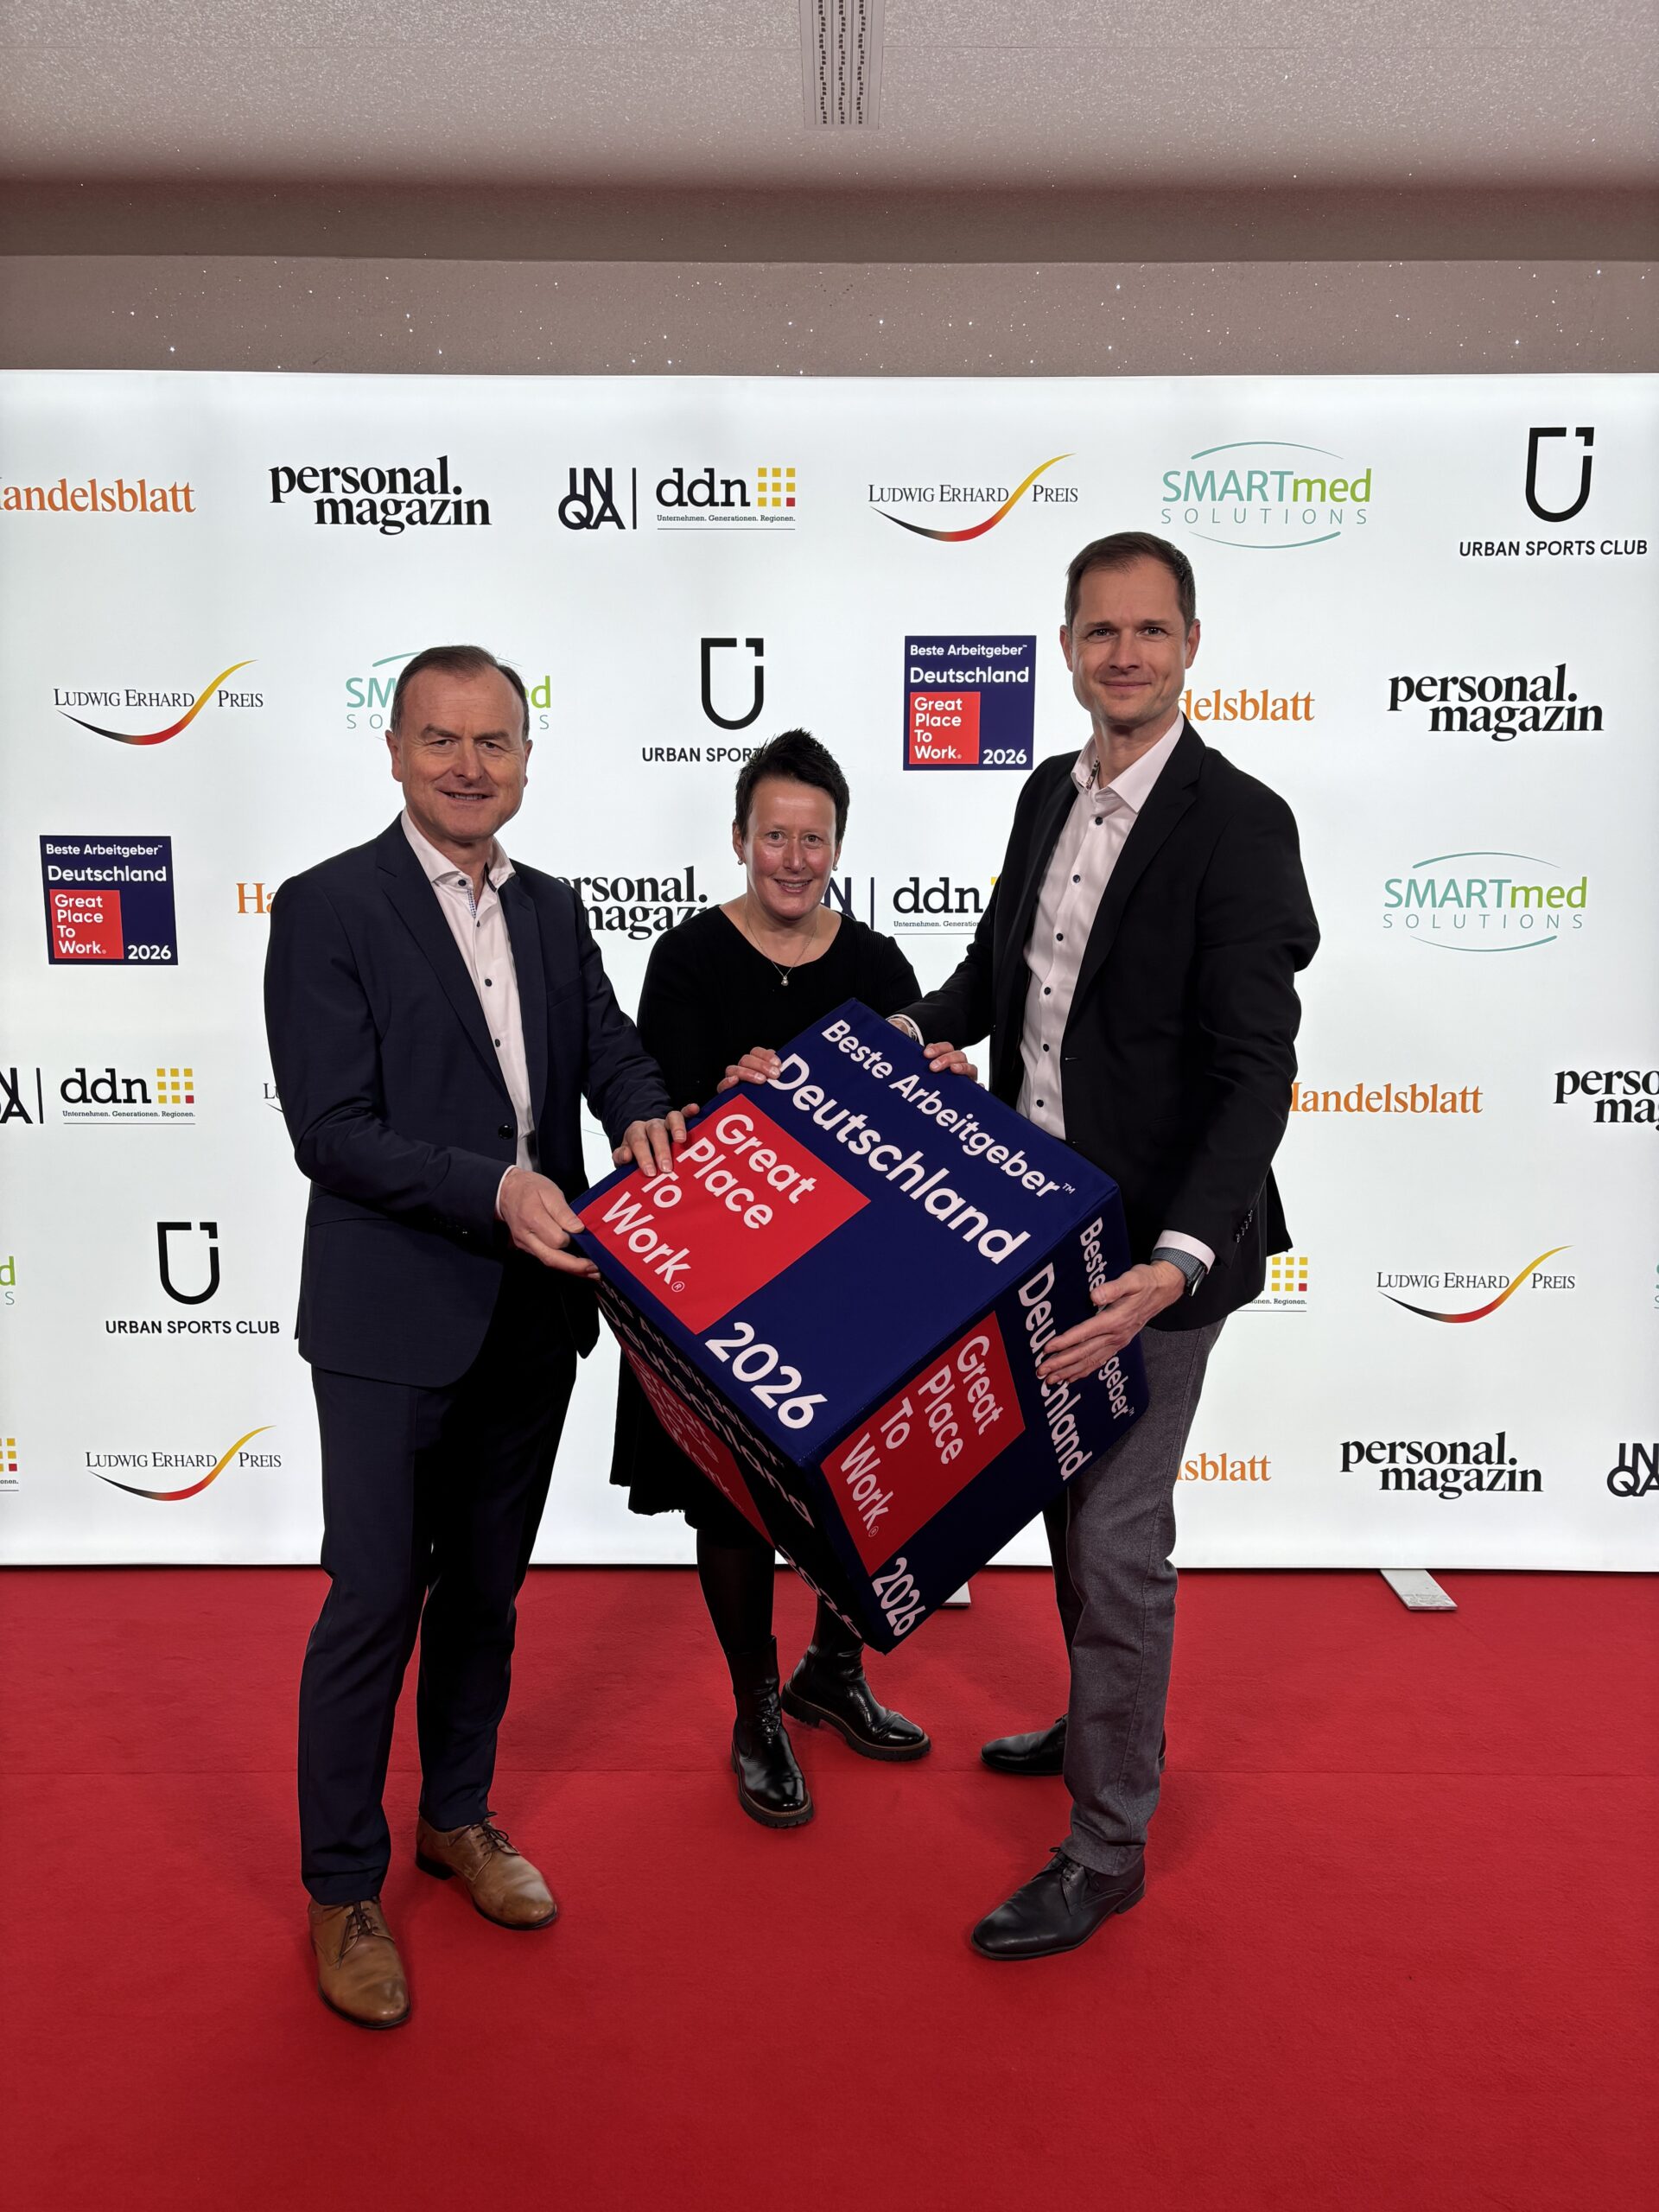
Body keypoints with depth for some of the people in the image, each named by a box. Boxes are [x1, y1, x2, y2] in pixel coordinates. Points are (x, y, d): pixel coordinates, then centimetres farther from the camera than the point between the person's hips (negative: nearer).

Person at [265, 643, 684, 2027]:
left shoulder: (550, 910, 9)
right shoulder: (326, 909, -9)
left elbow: (611, 1044, 7)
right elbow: (330, 1131, -15)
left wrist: (644, 1114, -15)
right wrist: (494, 1189, -27)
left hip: (533, 1313, 6)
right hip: (393, 1324, -5)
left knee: (487, 1587, 19)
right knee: (374, 1605, 4)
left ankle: (459, 1817, 41)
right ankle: (343, 1889, 26)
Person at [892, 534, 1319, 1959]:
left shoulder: (1236, 822, -17)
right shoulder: (1050, 794, 6)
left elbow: (1256, 1070, -23)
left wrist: (1176, 1260, -34)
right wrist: (925, 1028, 2)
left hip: (1152, 1248, -7)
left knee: (1117, 1534, 2)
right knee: (1068, 1496, 22)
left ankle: (1108, 1844, 23)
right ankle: (1103, 1725, 46)